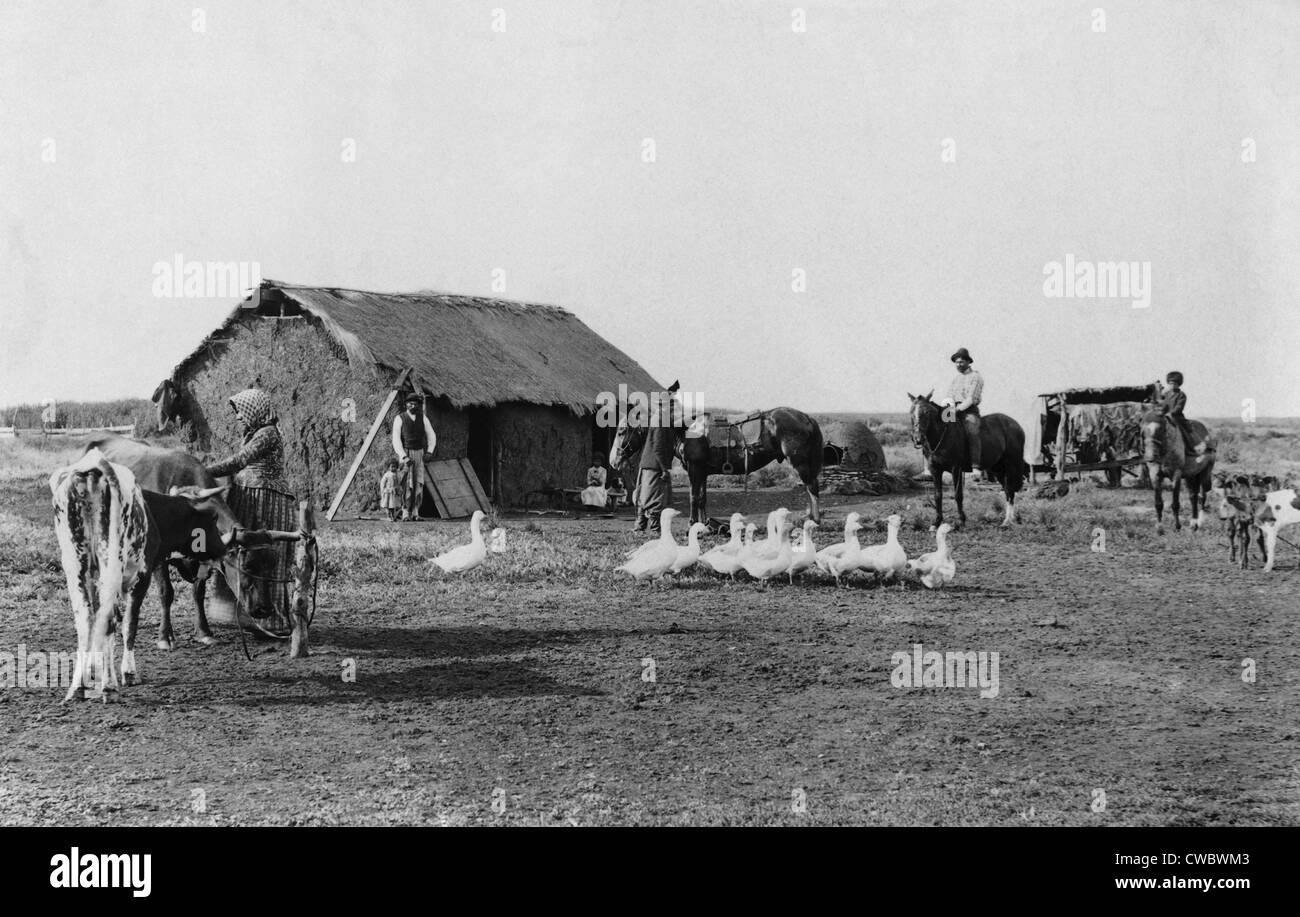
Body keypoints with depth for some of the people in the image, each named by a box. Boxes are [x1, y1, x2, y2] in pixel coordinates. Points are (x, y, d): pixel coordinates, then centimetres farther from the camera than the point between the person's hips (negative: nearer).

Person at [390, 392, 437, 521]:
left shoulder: (423, 418, 4)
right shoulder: (399, 419, -7)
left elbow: (431, 436, 9)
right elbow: (396, 440, -12)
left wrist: (429, 451, -7)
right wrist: (404, 457, -23)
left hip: (419, 454, 4)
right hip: (404, 454, -4)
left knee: (419, 484, -8)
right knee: (407, 485, -15)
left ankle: (415, 513, -4)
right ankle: (405, 514, -13)